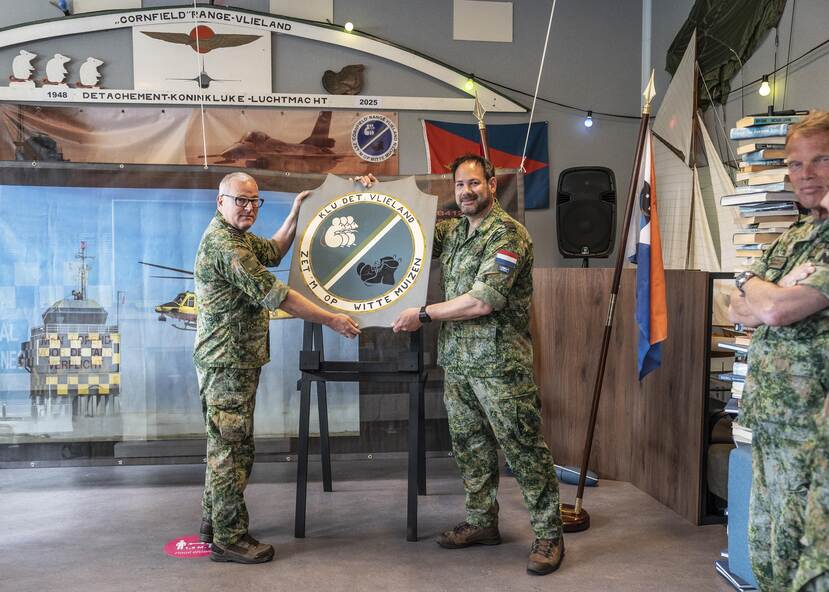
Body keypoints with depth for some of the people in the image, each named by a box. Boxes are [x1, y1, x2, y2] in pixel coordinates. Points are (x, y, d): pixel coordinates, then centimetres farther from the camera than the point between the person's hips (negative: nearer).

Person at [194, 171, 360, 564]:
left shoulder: (237, 237, 15)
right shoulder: (224, 243, -19)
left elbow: (272, 251, 31)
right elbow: (272, 294, -24)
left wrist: (295, 214, 20)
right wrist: (331, 320, -20)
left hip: (234, 360, 11)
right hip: (228, 360, -11)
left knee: (225, 445, 17)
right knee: (231, 447, -5)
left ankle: (213, 522, 29)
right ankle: (229, 538, 3)